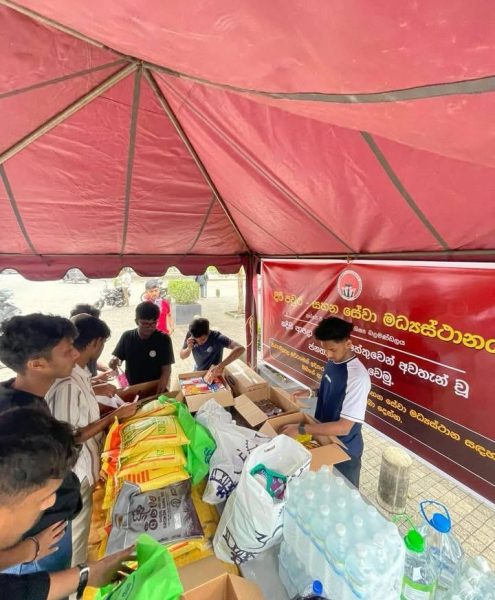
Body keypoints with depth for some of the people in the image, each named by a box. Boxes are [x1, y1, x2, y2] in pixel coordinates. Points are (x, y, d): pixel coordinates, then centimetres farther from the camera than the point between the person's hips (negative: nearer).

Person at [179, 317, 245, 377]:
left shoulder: (216, 337, -32)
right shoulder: (190, 335, -20)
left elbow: (241, 349, -43)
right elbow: (182, 356, -7)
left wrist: (221, 365, -51)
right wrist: (189, 348, -29)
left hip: (215, 375, -2)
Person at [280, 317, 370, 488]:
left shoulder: (358, 377, -32)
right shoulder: (332, 362, -7)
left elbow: (344, 427, -31)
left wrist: (301, 430, -31)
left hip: (344, 449, -7)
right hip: (324, 439, 7)